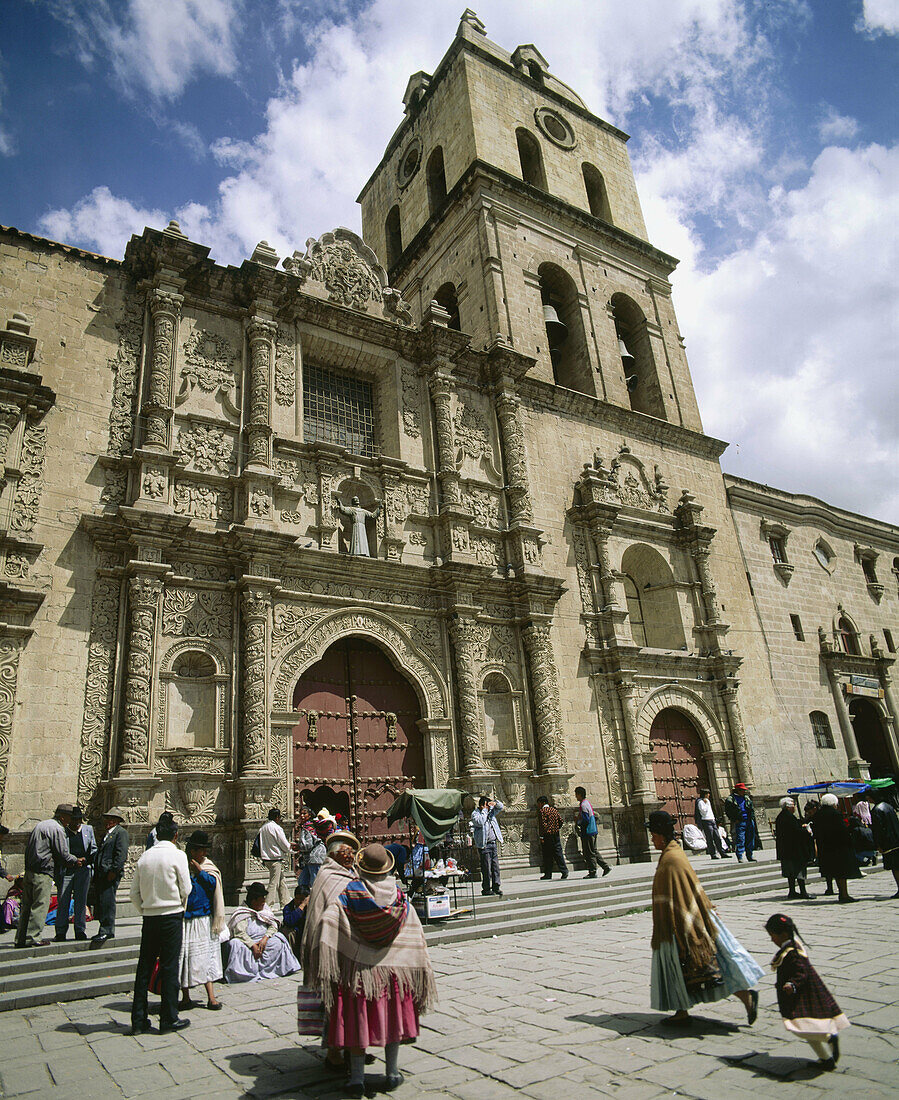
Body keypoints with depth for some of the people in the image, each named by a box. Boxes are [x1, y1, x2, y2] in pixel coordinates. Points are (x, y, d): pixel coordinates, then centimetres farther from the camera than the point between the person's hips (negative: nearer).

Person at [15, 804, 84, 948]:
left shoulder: (40, 825, 20)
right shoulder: (57, 829, -10)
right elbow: (63, 854, -12)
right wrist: (76, 861, 7)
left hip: (29, 871, 9)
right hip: (43, 873, -9)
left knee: (27, 906, 12)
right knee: (40, 906, -5)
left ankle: (21, 939, 16)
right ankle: (32, 938, -5)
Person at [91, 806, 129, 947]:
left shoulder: (121, 832, -5)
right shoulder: (106, 834, 24)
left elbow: (121, 854, -14)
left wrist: (114, 871, -20)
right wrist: (96, 873, 16)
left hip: (111, 873, -9)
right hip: (101, 873, 9)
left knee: (107, 901, -10)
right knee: (100, 902, 9)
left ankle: (107, 931, -5)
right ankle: (105, 930, 16)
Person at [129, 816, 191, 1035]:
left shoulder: (144, 857, 3)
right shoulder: (177, 855, -10)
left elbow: (134, 892, 6)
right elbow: (185, 889, -7)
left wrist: (144, 911, 17)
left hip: (149, 917, 4)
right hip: (172, 916, -4)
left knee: (144, 967, 11)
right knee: (169, 968, 3)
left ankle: (138, 1021, 17)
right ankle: (169, 1019, 10)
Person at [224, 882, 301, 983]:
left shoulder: (265, 909, 13)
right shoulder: (241, 913, -5)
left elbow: (273, 926, 5)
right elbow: (239, 932, -20)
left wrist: (265, 938, -15)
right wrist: (253, 945, -29)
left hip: (263, 942, 5)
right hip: (247, 943, -5)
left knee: (279, 939, -20)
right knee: (235, 944, -35)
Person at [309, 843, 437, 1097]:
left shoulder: (350, 893, -10)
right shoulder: (399, 897, -4)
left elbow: (328, 922, -21)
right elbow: (415, 937, -1)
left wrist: (323, 967, -16)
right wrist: (421, 972, 8)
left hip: (357, 965, -2)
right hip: (392, 966, 2)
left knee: (356, 1021, 8)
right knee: (391, 1017, 15)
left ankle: (357, 1078, 13)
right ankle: (392, 1074, 23)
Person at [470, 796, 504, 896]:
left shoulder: (490, 810, 12)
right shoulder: (475, 813, -7)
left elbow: (501, 807, 20)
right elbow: (480, 822, -25)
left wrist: (495, 802, -1)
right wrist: (484, 810, -17)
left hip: (494, 843, 6)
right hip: (484, 845, -6)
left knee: (495, 866, 8)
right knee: (486, 868, -3)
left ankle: (496, 887, 16)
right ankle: (486, 889, 7)